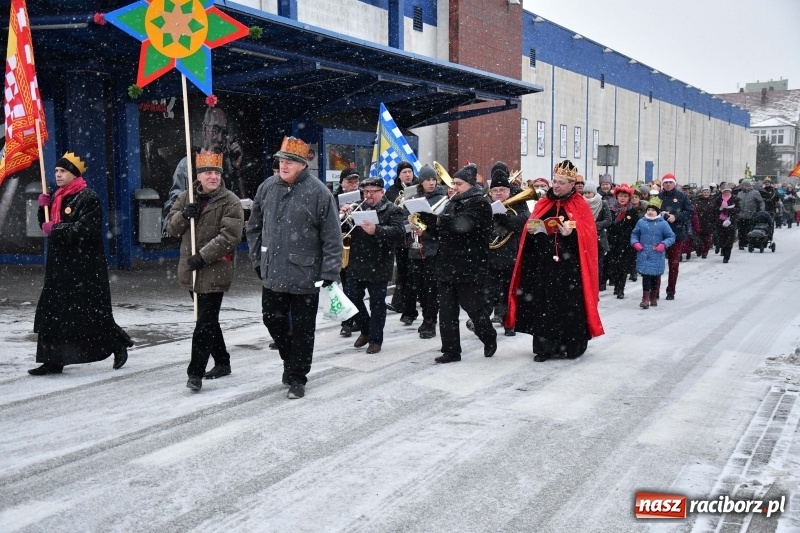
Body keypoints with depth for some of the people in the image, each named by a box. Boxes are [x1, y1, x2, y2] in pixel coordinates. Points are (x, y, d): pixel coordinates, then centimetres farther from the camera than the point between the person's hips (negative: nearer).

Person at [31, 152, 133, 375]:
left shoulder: (88, 198, -11)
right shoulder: (57, 197, 15)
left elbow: (87, 230, -21)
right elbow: (47, 226, 18)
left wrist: (56, 230, -18)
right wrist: (43, 207, 1)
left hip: (84, 266, -8)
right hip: (59, 265, 8)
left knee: (92, 312, -1)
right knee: (51, 312, 5)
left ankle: (119, 345, 19)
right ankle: (53, 361, 10)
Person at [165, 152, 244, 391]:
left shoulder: (230, 202, -8)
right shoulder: (186, 197, 10)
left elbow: (230, 236, -17)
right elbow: (171, 228, 11)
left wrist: (203, 256, -22)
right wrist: (183, 215, -10)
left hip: (215, 271, -6)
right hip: (191, 270, 7)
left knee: (205, 322, -8)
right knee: (208, 319, 17)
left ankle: (195, 372, -4)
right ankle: (222, 362, 32)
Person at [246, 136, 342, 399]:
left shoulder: (319, 193, -11)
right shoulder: (267, 188, 4)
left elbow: (332, 237, -11)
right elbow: (254, 227, 15)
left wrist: (330, 273, -13)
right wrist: (258, 260, 10)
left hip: (305, 277, -5)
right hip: (272, 274, 5)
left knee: (302, 329, 6)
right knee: (273, 319, 14)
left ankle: (297, 377, 20)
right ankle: (291, 359, 39)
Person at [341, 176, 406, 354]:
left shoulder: (393, 211, -4)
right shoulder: (358, 208, 11)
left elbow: (399, 233, -19)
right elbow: (346, 230, 13)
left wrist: (376, 230, -32)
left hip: (379, 265, -5)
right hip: (356, 264, 5)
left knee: (377, 303, 3)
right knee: (351, 297, 8)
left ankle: (375, 339, 14)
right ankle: (365, 329, 28)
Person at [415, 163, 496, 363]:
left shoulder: (480, 204, -6)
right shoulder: (452, 204, 18)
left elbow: (463, 223, -24)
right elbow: (441, 230, 17)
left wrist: (438, 220, -30)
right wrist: (425, 220, -2)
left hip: (469, 267, -7)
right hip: (447, 265, 7)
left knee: (473, 307, 1)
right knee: (446, 310, 4)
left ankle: (489, 339, 26)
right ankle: (451, 350, 11)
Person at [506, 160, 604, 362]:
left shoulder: (580, 206, 1)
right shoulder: (542, 204, 12)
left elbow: (587, 236, -5)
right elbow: (530, 229, 12)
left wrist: (570, 233, -21)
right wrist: (531, 231, -10)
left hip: (569, 267, -3)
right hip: (542, 264, 3)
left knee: (568, 306, -1)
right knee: (542, 305, 3)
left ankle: (571, 345, 11)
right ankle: (544, 346, 10)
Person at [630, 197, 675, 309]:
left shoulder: (663, 224, -3)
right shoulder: (641, 222, 4)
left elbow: (671, 237, 0)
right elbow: (634, 234, 15)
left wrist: (663, 245, -14)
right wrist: (635, 243, -3)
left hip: (657, 256, -1)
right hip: (643, 255, 1)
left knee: (655, 276, 9)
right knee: (646, 275, -6)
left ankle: (653, 297, 26)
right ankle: (645, 299, -5)